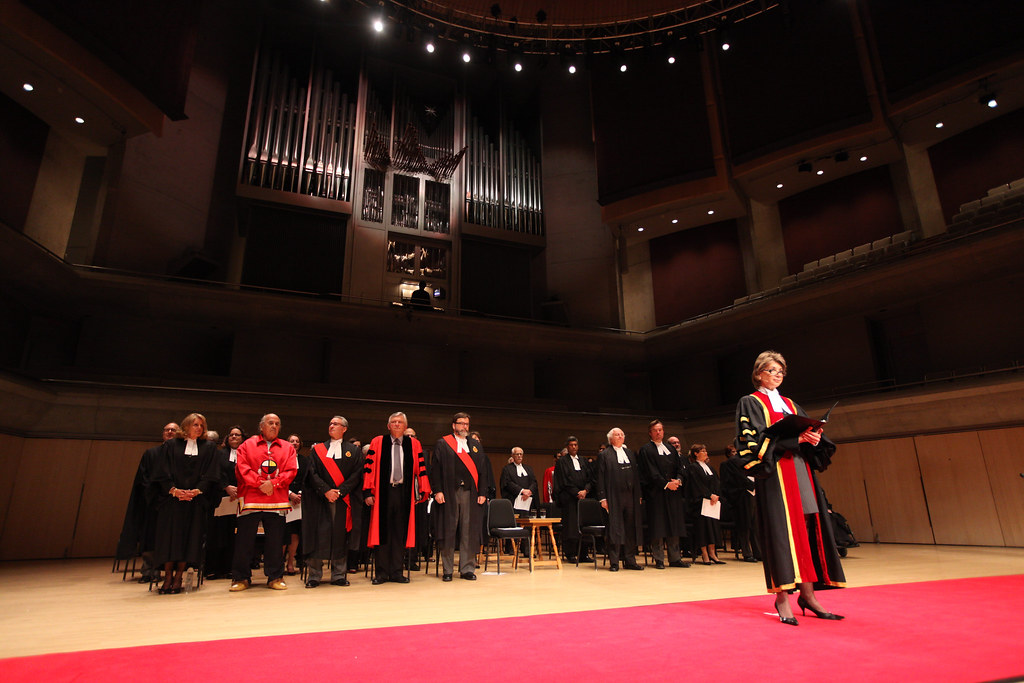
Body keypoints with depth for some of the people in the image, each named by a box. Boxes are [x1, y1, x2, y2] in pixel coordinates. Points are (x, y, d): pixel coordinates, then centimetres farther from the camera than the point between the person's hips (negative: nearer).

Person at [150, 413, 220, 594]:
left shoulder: (209, 447, 10)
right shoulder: (170, 445, 9)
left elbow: (210, 475, 3)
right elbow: (162, 473, 2)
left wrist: (198, 490, -13)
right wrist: (173, 490, -13)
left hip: (197, 500, 0)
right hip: (171, 498, 0)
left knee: (190, 536, -3)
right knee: (169, 535, -4)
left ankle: (178, 576, 4)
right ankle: (168, 576, 4)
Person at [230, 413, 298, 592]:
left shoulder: (287, 448, 13)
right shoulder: (247, 445, 9)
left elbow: (291, 470, 3)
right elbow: (242, 469, -2)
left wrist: (273, 483, -12)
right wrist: (260, 484, -12)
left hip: (277, 501, 1)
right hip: (250, 499, -1)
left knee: (275, 541, 4)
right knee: (244, 540, 2)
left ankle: (275, 577, 14)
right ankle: (241, 578, 16)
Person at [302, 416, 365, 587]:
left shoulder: (354, 451, 9)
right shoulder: (317, 450, 12)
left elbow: (357, 474, -1)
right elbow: (312, 473, 2)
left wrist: (340, 491, -13)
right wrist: (326, 490, -12)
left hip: (343, 500, -1)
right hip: (320, 500, 1)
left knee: (340, 536, 1)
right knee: (318, 535, -2)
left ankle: (339, 575, 9)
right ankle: (314, 576, 7)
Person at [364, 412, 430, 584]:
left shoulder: (414, 444, 7)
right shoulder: (377, 442, 3)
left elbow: (421, 468, 5)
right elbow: (369, 468, 0)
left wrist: (423, 490, -1)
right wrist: (368, 492, -7)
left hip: (404, 493, 1)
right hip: (383, 492, -1)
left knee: (400, 532, 7)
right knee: (382, 531, 3)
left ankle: (396, 571, 17)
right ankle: (381, 573, 14)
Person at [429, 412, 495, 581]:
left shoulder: (476, 445, 16)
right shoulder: (442, 444, 6)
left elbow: (483, 469, 12)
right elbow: (435, 468, 0)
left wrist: (483, 492, 2)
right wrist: (437, 490, -11)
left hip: (470, 493, 3)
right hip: (449, 493, -2)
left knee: (469, 532, 2)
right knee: (448, 531, 1)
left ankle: (467, 568, 11)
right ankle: (447, 570, 11)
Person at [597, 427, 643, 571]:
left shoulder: (630, 453, 16)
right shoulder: (604, 455, -1)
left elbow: (636, 475, 17)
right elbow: (600, 478, -5)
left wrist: (638, 495, 10)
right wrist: (603, 498, -11)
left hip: (630, 496, 5)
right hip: (613, 497, -5)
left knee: (630, 529, 9)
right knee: (613, 529, -2)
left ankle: (630, 560, 18)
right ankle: (614, 562, 5)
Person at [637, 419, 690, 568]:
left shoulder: (671, 449, 17)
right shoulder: (645, 450, -2)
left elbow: (680, 467, 10)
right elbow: (651, 472, -10)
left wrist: (678, 480, -9)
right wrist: (666, 484, -16)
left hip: (673, 492, 6)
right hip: (656, 493, -6)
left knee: (673, 526, 8)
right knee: (658, 527, -4)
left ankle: (675, 558, 14)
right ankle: (659, 559, 2)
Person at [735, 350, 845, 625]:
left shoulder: (790, 404, 23)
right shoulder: (750, 403, 4)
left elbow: (810, 433, 18)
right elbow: (754, 440, -9)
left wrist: (814, 438, -6)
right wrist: (794, 438, -17)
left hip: (800, 470, 6)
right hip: (773, 473, -6)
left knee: (806, 529, 2)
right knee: (780, 530, -9)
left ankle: (807, 593, 8)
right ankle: (782, 597, -5)